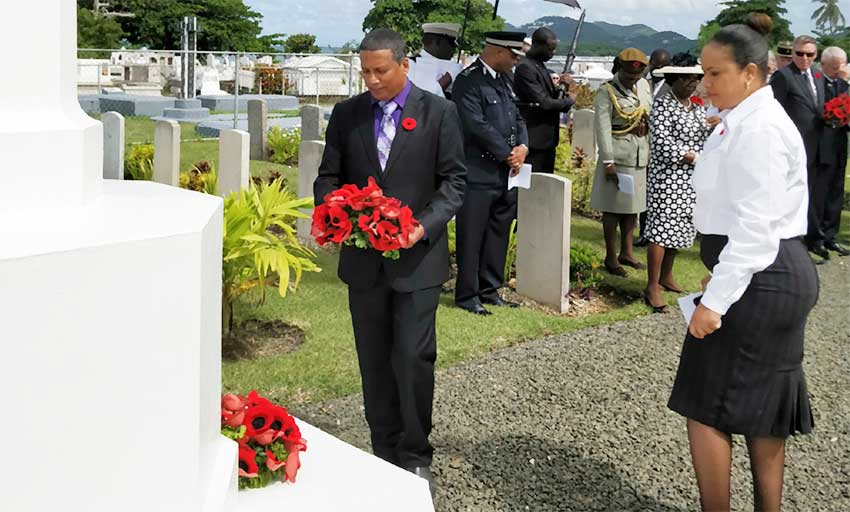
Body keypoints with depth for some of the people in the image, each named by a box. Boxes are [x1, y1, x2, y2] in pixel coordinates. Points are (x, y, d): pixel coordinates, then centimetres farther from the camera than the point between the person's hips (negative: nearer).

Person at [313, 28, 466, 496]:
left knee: (413, 359, -5)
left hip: (417, 258, -3)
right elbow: (328, 177, 8)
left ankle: (415, 456, 15)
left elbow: (453, 181, -3)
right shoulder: (346, 114, 6)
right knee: (374, 363, 11)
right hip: (363, 258, 3)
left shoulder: (438, 112, -3)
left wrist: (424, 226, -18)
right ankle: (385, 453, 26)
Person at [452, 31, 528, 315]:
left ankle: (490, 291, 24)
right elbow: (477, 125, -18)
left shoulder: (504, 81, 16)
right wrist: (508, 155, -12)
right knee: (472, 238, 1)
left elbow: (518, 118, 18)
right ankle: (467, 295, 10)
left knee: (498, 236, 14)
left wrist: (523, 147, -2)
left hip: (506, 174, 8)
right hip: (479, 174, -8)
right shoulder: (468, 80, -11)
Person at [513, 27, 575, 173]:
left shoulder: (541, 65, 14)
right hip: (534, 140, -9)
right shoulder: (525, 67, -15)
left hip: (547, 139, 9)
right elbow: (542, 103, -21)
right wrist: (569, 100, -7)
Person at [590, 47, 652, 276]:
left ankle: (627, 252, 25)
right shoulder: (606, 92, -8)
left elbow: (651, 116, 18)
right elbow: (603, 128, -14)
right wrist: (608, 161, -19)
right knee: (614, 206, 0)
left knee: (633, 205, 13)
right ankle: (611, 257, 9)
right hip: (618, 154, -6)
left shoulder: (644, 86, 10)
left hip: (640, 155, 6)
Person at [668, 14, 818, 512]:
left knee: (706, 405, 0)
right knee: (761, 408, 17)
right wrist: (720, 276, 22)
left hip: (758, 280, -10)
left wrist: (716, 299, -23)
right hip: (770, 278, 10)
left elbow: (755, 227, -24)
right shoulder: (748, 120, 13)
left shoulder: (759, 129, -19)